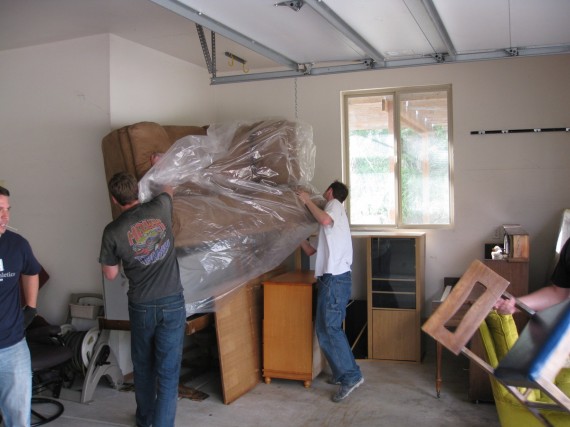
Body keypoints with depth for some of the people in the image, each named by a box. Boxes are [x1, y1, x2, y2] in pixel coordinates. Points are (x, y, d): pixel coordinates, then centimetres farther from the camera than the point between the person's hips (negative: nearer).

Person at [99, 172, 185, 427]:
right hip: (172, 303, -1)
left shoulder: (112, 232, -9)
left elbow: (110, 275, 2)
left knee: (143, 367, 22)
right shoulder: (160, 208, -7)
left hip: (141, 306, 1)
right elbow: (168, 190, 19)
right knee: (168, 372, 5)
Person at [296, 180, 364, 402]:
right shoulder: (332, 214, 28)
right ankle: (342, 372, 17)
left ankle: (351, 376, -8)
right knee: (326, 328, 11)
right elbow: (310, 251, 26)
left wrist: (307, 201, -11)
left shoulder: (335, 204, 2)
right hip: (330, 278, 10)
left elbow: (325, 220, -25)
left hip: (335, 278, -10)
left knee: (329, 328, -11)